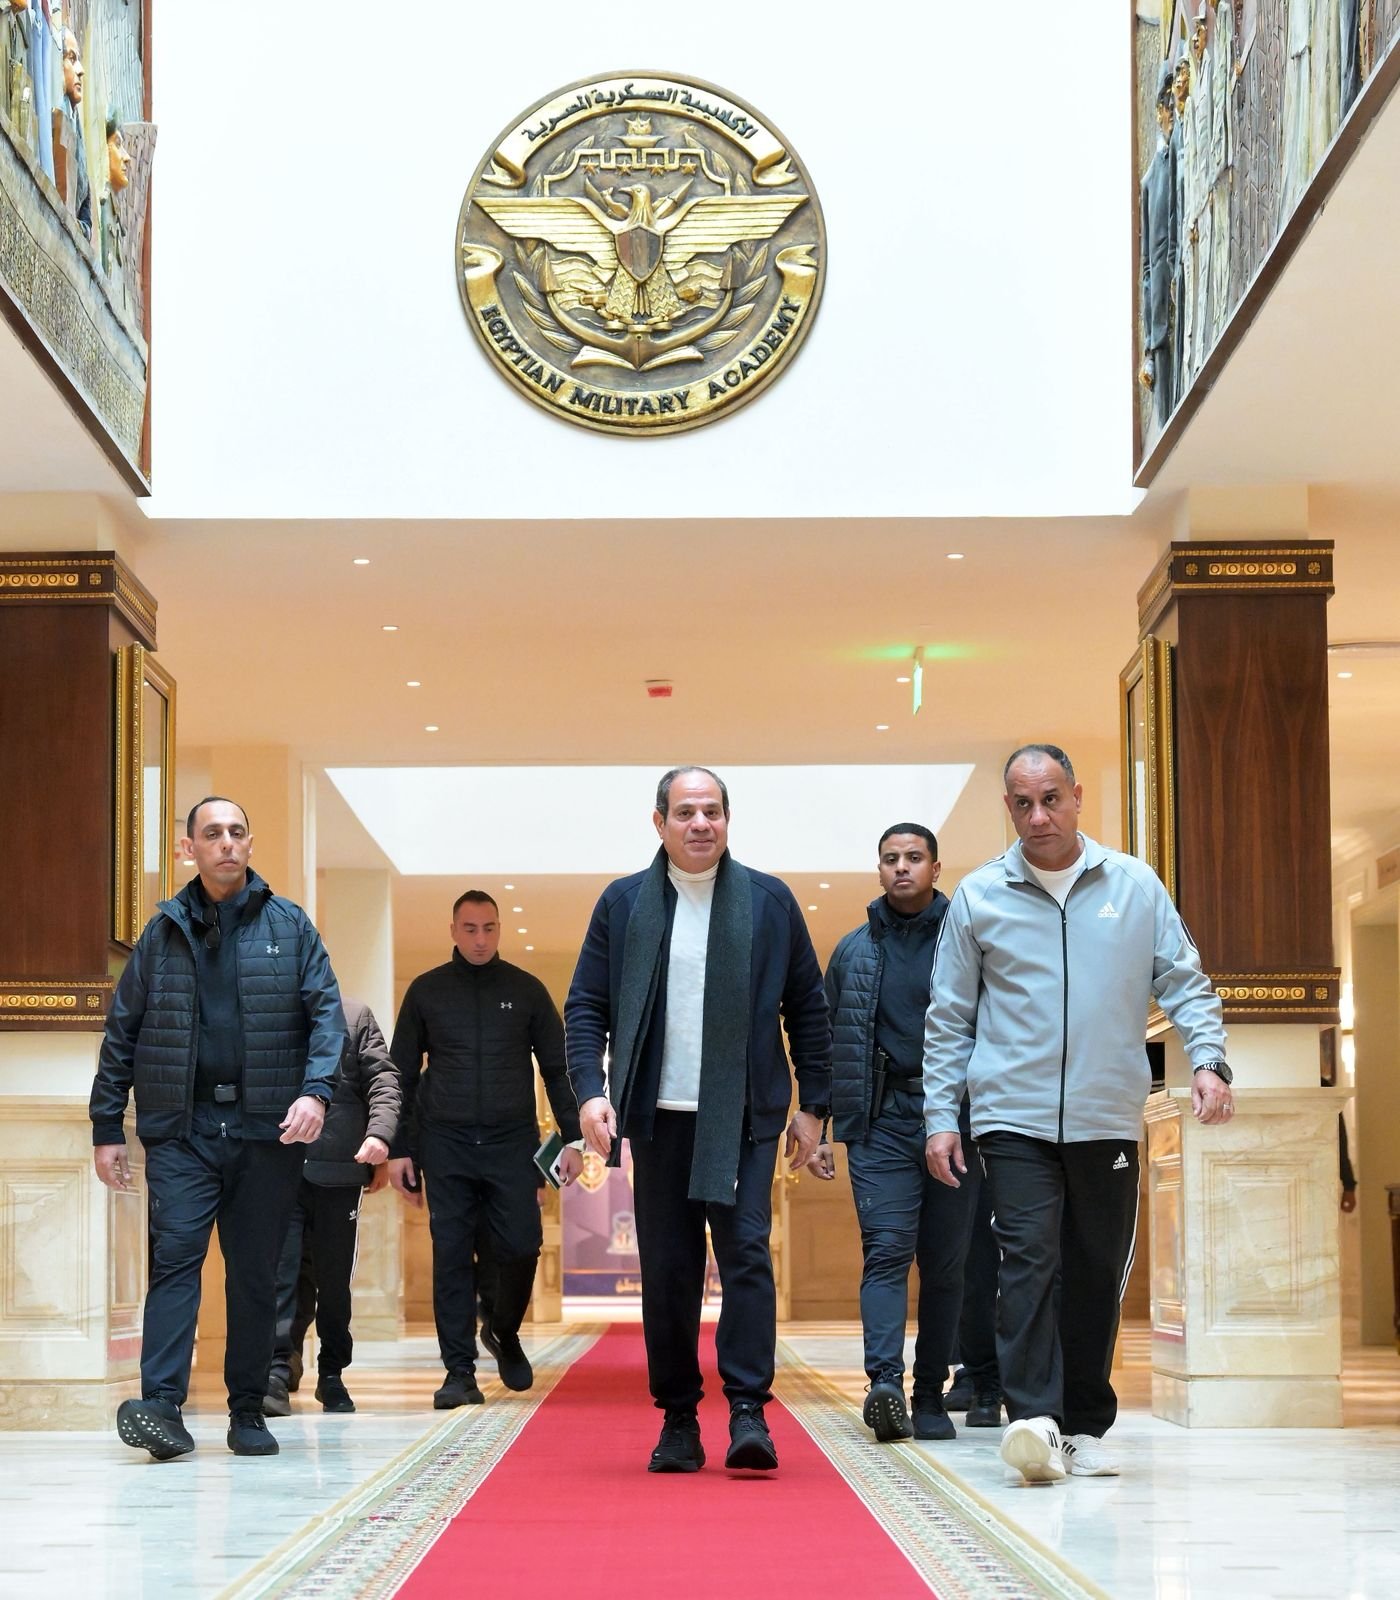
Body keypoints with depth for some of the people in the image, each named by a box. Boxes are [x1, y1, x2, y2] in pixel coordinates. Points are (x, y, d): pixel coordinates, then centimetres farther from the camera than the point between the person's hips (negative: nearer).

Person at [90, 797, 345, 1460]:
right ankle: (162, 1408, -18)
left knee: (256, 1273, 5)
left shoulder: (289, 926, 8)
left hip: (266, 1130, 1)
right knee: (175, 1257, -13)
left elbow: (326, 1013, 2)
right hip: (181, 1128, 0)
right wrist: (106, 1127, 6)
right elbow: (122, 1032, 11)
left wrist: (315, 1089, -15)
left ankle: (248, 1412, 13)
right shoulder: (164, 931, 9)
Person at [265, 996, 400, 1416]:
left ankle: (332, 1374, 22)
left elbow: (383, 1081, 5)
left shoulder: (355, 1015, 10)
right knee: (279, 1271, -10)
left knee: (334, 1276, 10)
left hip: (339, 1171, 1)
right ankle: (276, 1370, -10)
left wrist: (379, 1134, -11)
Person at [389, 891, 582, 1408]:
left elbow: (557, 1069, 10)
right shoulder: (426, 991, 8)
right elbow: (401, 1074, 10)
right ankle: (460, 1370, 1)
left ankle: (504, 1332, 23)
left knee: (520, 1247, -5)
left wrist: (572, 1138, 1)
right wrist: (399, 1148, 3)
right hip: (445, 1145, 0)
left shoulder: (526, 991, 7)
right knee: (450, 1256, -3)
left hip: (512, 1143, 0)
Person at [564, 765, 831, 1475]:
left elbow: (808, 1009, 9)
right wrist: (590, 1090, -8)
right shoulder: (623, 903, 7)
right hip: (659, 1117, 1)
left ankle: (748, 1411, -7)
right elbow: (585, 1007, 6)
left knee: (746, 1252, -11)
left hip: (743, 1117, -1)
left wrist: (813, 1103, 5)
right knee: (666, 1270, 3)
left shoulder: (770, 901, 6)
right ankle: (678, 1421, 11)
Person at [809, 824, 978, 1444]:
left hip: (955, 1119, 0)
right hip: (881, 1121, 0)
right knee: (885, 1251, -13)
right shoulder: (854, 950, 13)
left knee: (944, 1264, 4)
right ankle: (885, 1381, -24)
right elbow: (825, 1043, 15)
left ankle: (929, 1394, 10)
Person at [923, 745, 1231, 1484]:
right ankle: (1034, 1418, -19)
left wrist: (1208, 1059, -8)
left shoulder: (1135, 886, 5)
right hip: (1014, 1118, -2)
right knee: (1030, 1259, -14)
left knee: (1097, 1272, 6)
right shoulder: (978, 897, 4)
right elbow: (949, 1018, 8)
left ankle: (1086, 1427, 16)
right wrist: (940, 1116, 3)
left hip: (1109, 1118, 2)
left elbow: (1184, 981, 8)